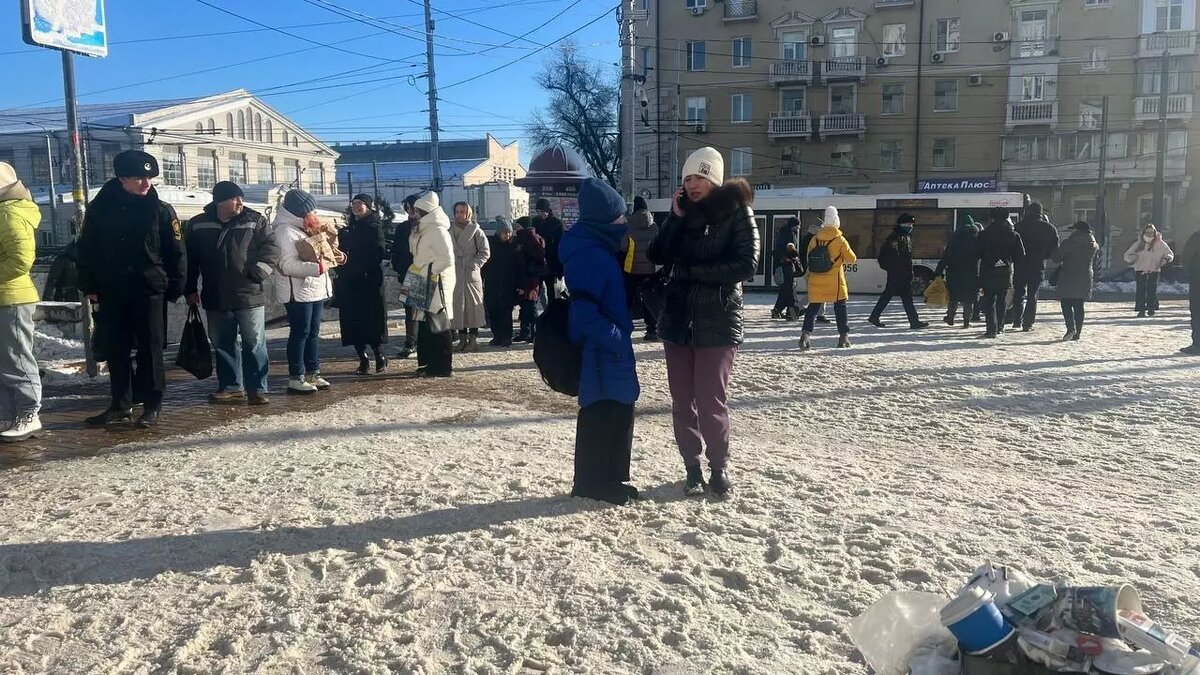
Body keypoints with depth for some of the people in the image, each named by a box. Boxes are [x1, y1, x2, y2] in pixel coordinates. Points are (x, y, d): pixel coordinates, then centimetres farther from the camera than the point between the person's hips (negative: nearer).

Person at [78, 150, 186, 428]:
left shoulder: (161, 210, -1)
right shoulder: (99, 209, 4)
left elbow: (176, 253, -1)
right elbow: (86, 250, 9)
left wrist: (175, 287, -4)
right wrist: (89, 286, 5)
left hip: (149, 291, -3)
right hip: (111, 293, 3)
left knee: (150, 350, 2)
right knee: (116, 351, 8)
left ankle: (152, 406, 9)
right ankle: (120, 405, 19)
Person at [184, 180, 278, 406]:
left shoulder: (254, 220, -1)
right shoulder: (198, 225, 5)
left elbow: (272, 247, -3)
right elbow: (190, 259, 12)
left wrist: (258, 271, -16)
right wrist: (190, 290, 10)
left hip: (250, 295, -3)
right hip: (216, 299, 3)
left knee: (254, 343, -2)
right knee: (222, 344, 10)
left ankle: (257, 389, 4)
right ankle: (231, 387, 22)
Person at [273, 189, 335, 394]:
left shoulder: (304, 228, 16)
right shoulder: (285, 230, -14)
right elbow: (287, 265, -22)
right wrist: (316, 268, -30)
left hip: (316, 289, 9)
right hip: (298, 291, -9)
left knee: (313, 332, 12)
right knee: (300, 333, -6)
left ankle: (313, 373, 19)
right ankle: (295, 379, 0)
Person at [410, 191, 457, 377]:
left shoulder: (437, 230, -15)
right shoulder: (425, 229, 15)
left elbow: (448, 259, -23)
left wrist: (427, 270, -19)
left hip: (437, 285, -10)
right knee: (426, 326, 13)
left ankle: (443, 367, -1)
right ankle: (431, 364, 20)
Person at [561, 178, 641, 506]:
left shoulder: (597, 249, 12)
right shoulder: (589, 255, -19)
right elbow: (584, 312, -25)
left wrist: (619, 338, 14)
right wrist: (618, 340, -20)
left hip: (609, 349, 10)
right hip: (602, 351, -10)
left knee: (618, 412, 16)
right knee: (601, 415, 0)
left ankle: (609, 479, 26)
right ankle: (594, 482, 12)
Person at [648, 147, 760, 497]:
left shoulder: (737, 212, -5)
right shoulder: (683, 211, 10)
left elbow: (747, 264, -14)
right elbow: (658, 256, 1)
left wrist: (694, 271, -13)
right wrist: (675, 218, -8)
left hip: (718, 322, -5)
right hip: (678, 319, 5)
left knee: (711, 402, -5)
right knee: (682, 402, 7)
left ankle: (719, 466, 15)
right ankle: (693, 468, 19)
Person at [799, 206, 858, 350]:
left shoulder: (814, 239, 2)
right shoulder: (839, 240, -7)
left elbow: (809, 259, 8)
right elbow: (852, 259, -1)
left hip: (816, 281, 2)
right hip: (835, 282, -2)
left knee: (813, 308, 5)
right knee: (840, 307, 11)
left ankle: (806, 334, -11)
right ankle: (844, 336, 14)